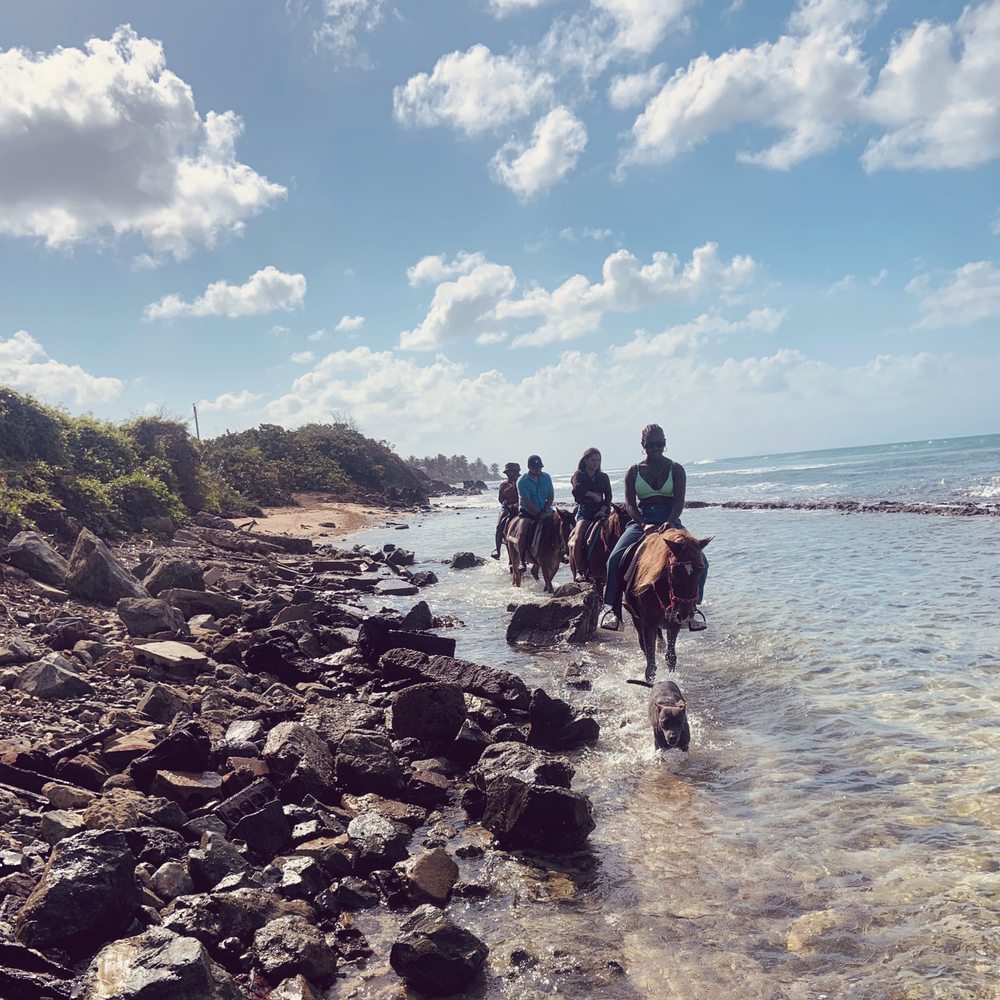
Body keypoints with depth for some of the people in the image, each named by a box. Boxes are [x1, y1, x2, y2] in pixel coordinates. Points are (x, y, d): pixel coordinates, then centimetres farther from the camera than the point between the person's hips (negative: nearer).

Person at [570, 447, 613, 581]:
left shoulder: (603, 477, 18)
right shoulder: (578, 475, 11)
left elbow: (608, 496, 7)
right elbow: (578, 489, -11)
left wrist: (603, 510, -9)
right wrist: (594, 496, -4)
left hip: (601, 511, 2)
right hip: (584, 511, -2)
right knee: (578, 538, -26)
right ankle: (579, 571, -22)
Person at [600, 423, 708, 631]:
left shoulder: (676, 469, 6)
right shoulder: (634, 472, 8)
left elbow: (679, 501, -5)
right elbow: (629, 504, -1)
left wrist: (670, 523, -25)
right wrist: (643, 524, -20)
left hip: (670, 522, 0)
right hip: (640, 522, 0)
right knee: (615, 559, -24)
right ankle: (614, 610, -17)